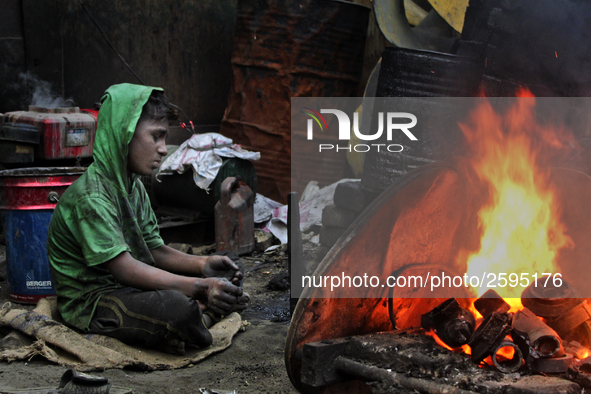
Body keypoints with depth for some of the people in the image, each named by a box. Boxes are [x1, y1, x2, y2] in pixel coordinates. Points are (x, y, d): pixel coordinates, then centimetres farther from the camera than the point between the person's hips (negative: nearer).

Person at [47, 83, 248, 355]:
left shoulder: (133, 186, 10)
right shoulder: (91, 196, -22)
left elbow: (154, 249, 9)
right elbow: (125, 269, -27)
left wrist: (202, 263, -10)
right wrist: (198, 287, -32)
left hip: (130, 288, 10)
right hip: (92, 300, -10)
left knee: (229, 273, 8)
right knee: (176, 308, -39)